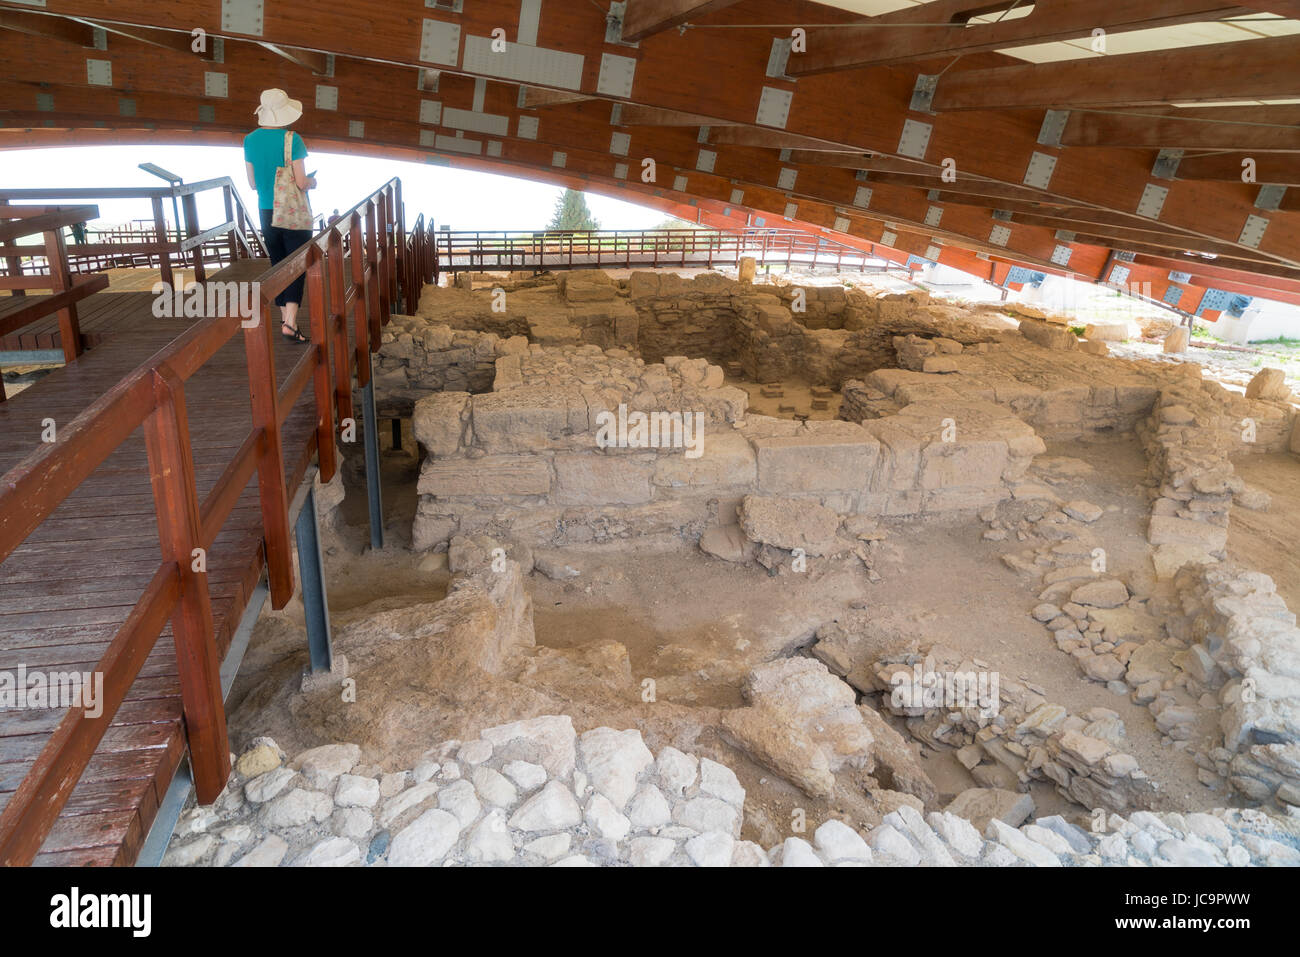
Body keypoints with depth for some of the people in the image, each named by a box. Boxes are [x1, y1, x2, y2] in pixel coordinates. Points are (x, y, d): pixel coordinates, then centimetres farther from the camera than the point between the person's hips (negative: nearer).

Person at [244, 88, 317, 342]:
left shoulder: (250, 140, 4)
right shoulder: (292, 140, -12)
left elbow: (253, 183, 9)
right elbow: (301, 182, -15)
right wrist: (312, 181, 7)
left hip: (267, 214, 5)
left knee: (278, 265, 13)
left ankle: (285, 319, 19)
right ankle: (290, 322, -14)